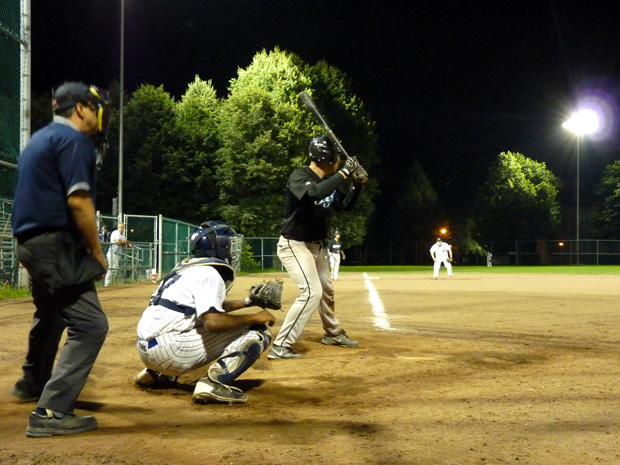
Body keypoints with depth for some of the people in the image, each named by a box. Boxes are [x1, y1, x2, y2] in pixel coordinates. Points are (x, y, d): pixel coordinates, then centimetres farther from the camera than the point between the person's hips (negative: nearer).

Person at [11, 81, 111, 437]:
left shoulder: (40, 139, 19)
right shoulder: (74, 139, -10)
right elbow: (78, 201, -20)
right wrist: (97, 252, -12)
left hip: (31, 242, 11)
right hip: (57, 245, -11)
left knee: (50, 314, 29)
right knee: (90, 325, -14)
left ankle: (33, 384, 49)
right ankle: (51, 412, -17)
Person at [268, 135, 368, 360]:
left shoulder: (328, 181, 3)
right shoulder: (299, 176, -21)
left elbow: (346, 205, 13)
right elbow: (315, 194, -43)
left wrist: (357, 184, -5)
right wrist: (343, 173, -35)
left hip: (315, 246, 9)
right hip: (294, 245, -9)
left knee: (326, 289, 22)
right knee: (312, 291, -21)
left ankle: (333, 333, 45)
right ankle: (280, 346, -16)